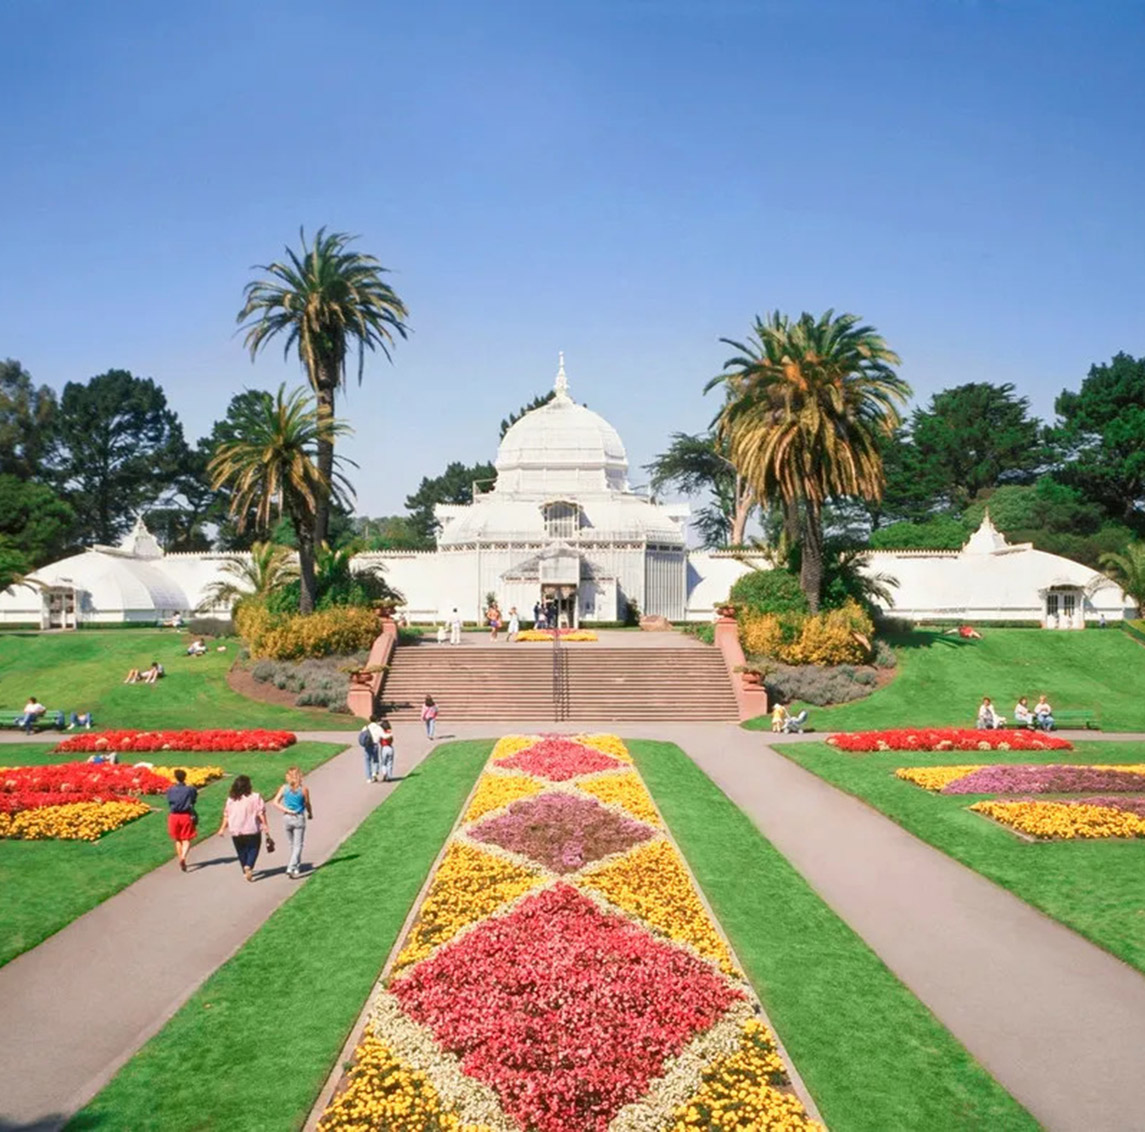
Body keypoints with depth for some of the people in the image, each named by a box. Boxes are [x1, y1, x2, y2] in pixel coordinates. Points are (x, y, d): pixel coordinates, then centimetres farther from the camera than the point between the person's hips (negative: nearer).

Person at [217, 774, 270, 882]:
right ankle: (249, 866, -16)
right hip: (252, 830, -3)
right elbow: (261, 813, -10)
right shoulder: (255, 797, -8)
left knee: (241, 851, 16)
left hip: (236, 831, 3)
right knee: (253, 849, 7)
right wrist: (265, 827, -6)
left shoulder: (231, 799, 2)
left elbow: (226, 815, 5)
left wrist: (223, 828, 14)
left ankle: (246, 871, 24)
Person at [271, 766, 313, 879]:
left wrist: (287, 810, -8)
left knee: (292, 844, 19)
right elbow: (307, 805, -1)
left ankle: (297, 867, 30)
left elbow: (275, 802, -11)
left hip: (287, 818, 3)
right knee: (298, 845, 1)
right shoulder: (304, 789, -10)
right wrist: (310, 814, 18)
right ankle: (291, 868, -14)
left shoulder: (284, 788, -4)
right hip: (299, 818, -3)